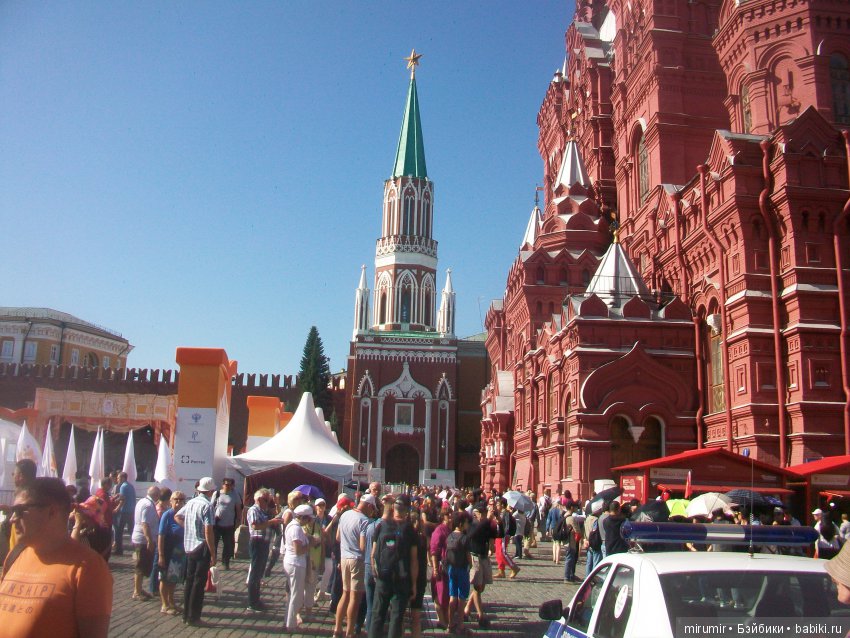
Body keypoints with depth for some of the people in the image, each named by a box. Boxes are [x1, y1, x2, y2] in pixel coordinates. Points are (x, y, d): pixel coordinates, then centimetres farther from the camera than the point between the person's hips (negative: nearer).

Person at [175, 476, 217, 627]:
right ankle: (193, 618, 7)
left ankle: (186, 615, 24)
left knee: (189, 581, 16)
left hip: (189, 547, 7)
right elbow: (208, 531, -20)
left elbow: (177, 517, 23)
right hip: (202, 548, -7)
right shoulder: (206, 506, -17)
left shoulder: (190, 503, 7)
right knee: (199, 583, 1)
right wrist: (213, 554, -15)